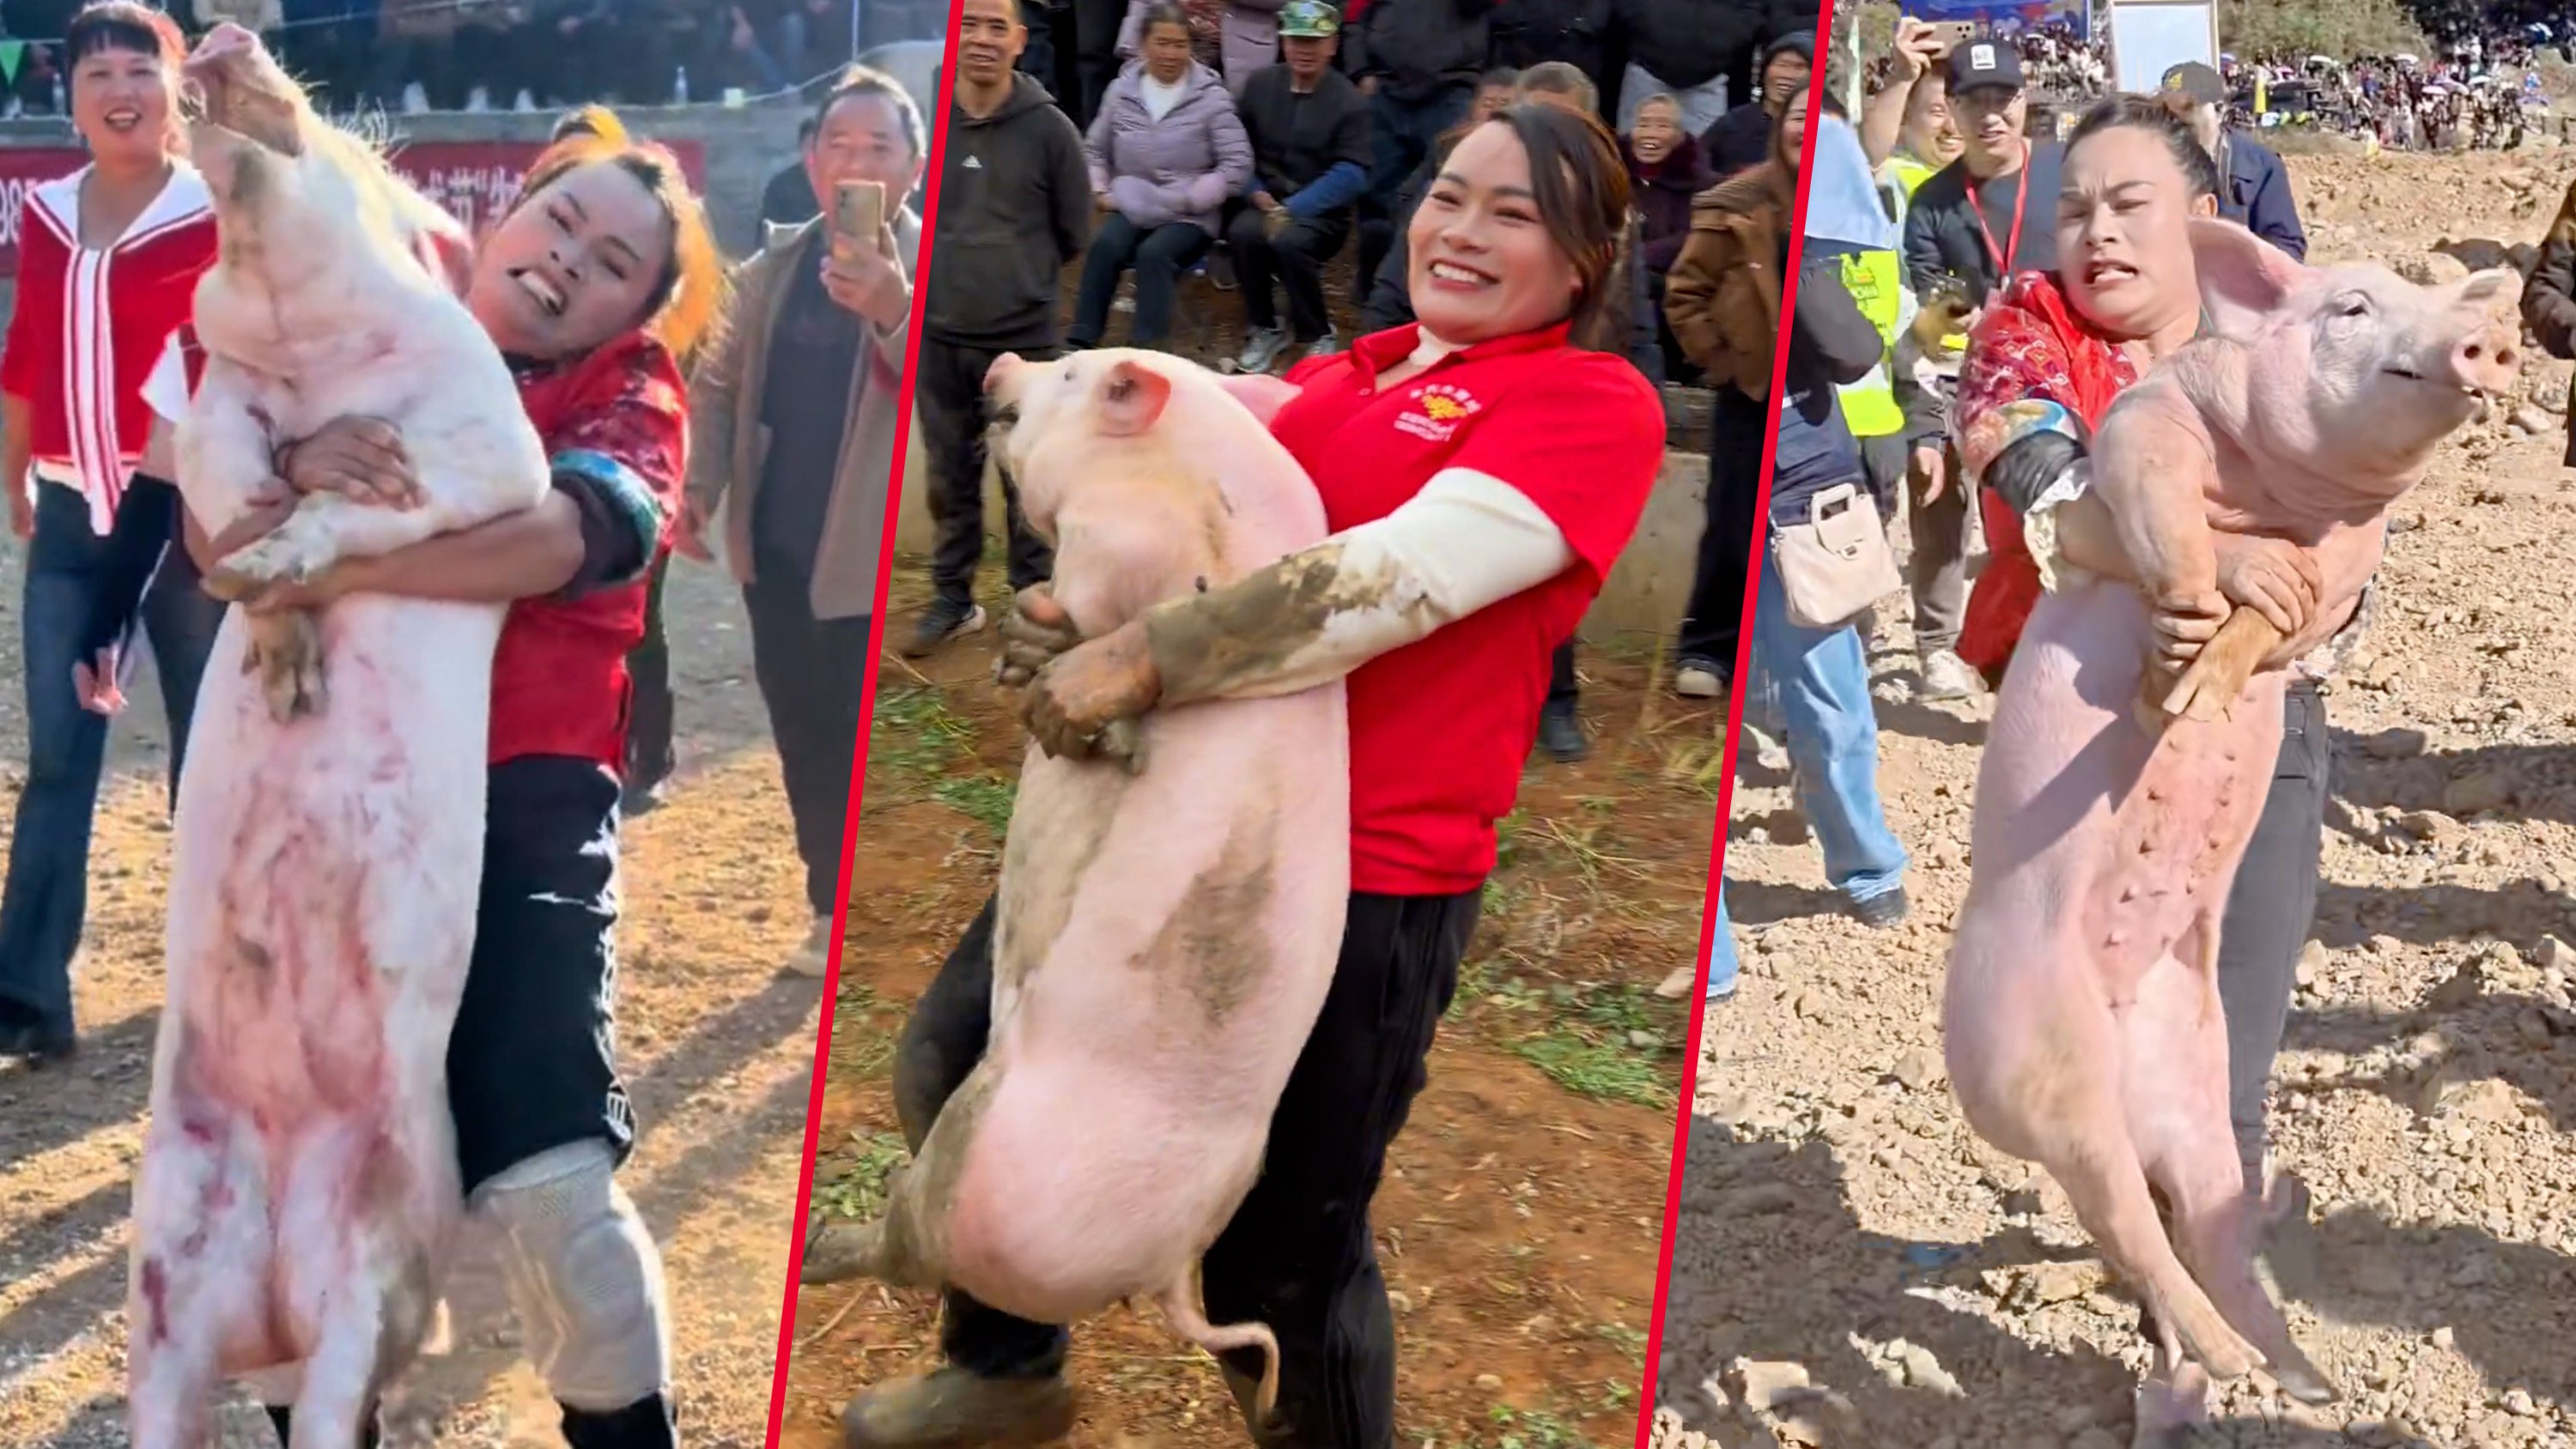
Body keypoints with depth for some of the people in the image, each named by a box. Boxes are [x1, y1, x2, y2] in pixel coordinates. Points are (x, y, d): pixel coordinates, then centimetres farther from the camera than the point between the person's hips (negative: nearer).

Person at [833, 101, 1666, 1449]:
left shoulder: (1595, 403, -7)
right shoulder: (1334, 376, 13)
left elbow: (1404, 574, -20)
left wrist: (1141, 661, -24)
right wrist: (1059, 619, -5)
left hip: (1363, 877, -7)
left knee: (1284, 1249, 5)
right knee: (954, 1058, 17)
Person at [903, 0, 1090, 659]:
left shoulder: (1049, 129, -8)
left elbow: (1075, 232, 3)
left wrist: (1020, 276, 9)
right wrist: (951, 273, 8)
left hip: (1024, 337, -2)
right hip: (936, 336, 2)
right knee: (950, 479, 14)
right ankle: (952, 598, 29)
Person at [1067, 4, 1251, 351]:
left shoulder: (1211, 96, -4)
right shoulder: (1122, 89, 7)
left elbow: (1237, 165, -8)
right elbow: (1094, 149, 17)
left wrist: (1186, 200, -13)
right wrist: (1100, 192, 0)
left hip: (1190, 217, -2)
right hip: (1132, 208, 3)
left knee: (1154, 253, -33)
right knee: (1106, 244, -29)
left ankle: (1145, 349, -31)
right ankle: (1080, 343, -27)